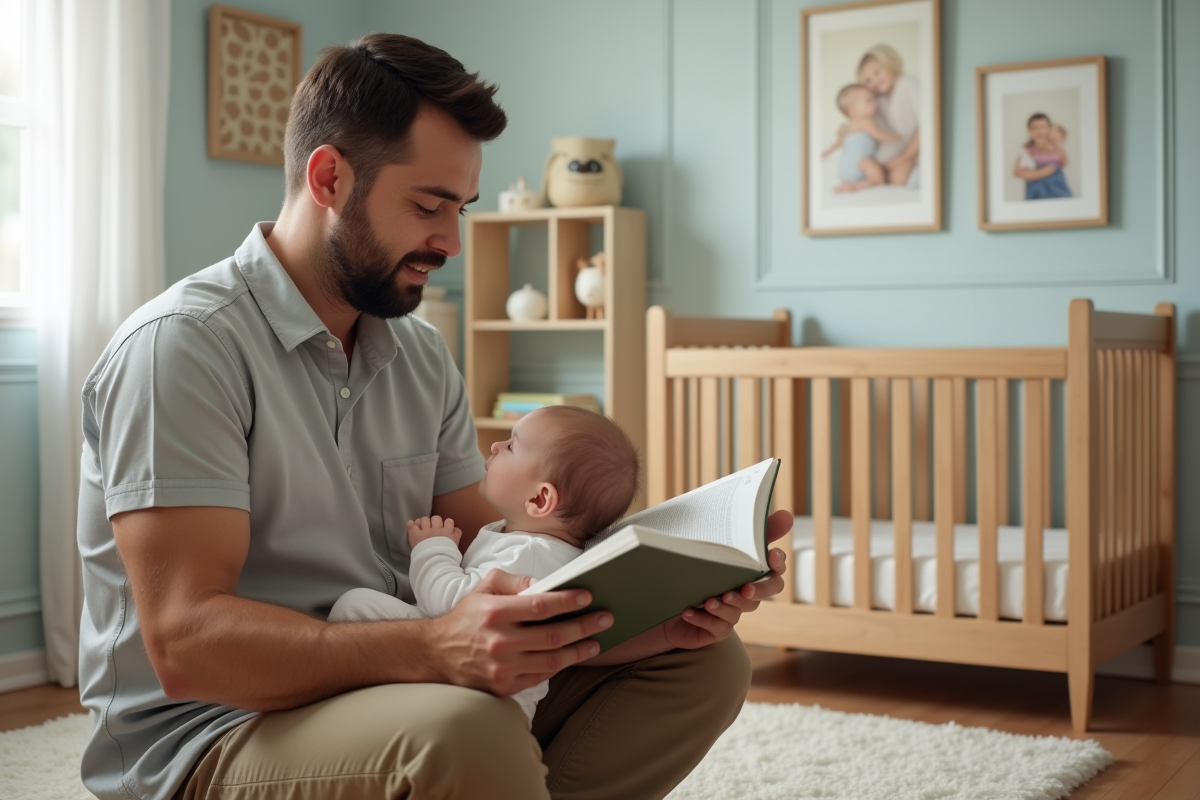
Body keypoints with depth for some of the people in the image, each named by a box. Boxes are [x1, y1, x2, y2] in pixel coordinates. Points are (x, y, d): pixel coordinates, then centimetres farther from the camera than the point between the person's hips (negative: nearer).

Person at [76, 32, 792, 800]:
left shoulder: (423, 355, 10)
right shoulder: (182, 344, -15)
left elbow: (493, 563, 9)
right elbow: (185, 643, -23)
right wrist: (434, 650, -37)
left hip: (388, 697, 8)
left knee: (705, 660, -2)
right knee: (469, 732, -37)